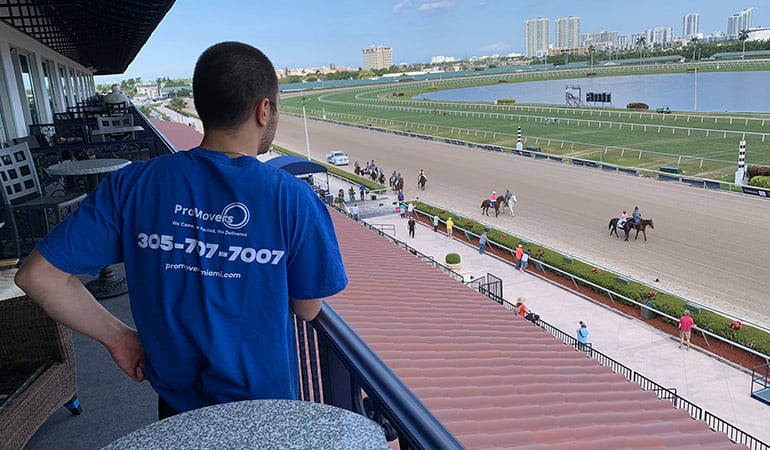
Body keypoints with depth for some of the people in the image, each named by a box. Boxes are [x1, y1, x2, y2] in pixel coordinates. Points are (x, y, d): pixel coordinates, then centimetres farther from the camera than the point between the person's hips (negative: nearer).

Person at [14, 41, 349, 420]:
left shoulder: (133, 185, -15)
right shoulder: (293, 198, -22)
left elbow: (38, 275, -11)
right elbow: (307, 310, -11)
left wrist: (117, 335, -2)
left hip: (177, 405, 2)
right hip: (267, 412, -1)